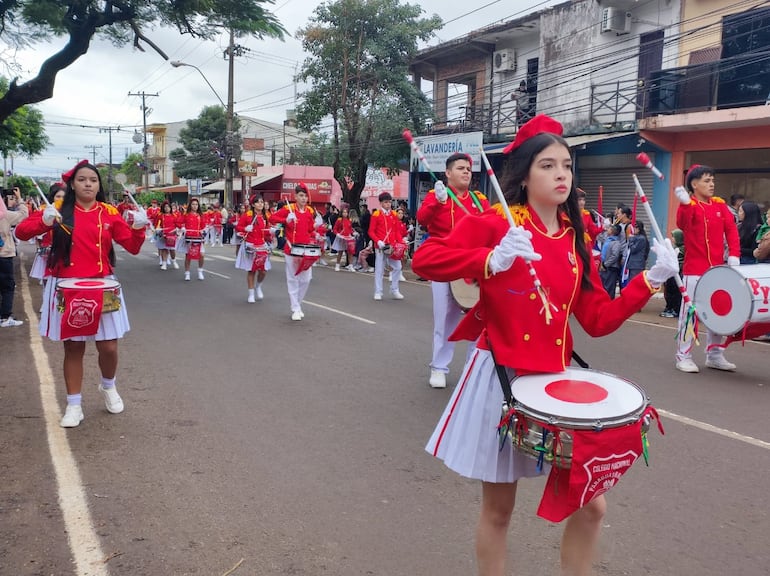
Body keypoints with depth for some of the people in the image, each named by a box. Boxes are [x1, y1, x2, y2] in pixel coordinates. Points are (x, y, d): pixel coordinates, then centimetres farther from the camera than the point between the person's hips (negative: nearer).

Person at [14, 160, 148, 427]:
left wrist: (138, 228, -19)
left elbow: (132, 247, 0)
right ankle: (74, 405, 20)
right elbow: (21, 232, -6)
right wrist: (44, 220, -24)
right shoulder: (59, 210, 1)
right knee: (73, 347, 7)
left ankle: (108, 386, 32)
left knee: (109, 347, 1)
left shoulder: (110, 213, 2)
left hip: (102, 288, 1)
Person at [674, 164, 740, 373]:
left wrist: (733, 255, -8)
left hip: (717, 269, 6)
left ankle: (714, 354, 23)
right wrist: (685, 203, -41)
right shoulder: (689, 206, -6)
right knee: (689, 311, -2)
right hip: (694, 270, -6)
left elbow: (731, 229, 4)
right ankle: (683, 356, 6)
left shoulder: (720, 205, 9)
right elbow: (682, 224, -25)